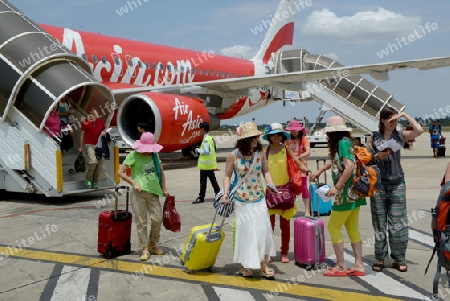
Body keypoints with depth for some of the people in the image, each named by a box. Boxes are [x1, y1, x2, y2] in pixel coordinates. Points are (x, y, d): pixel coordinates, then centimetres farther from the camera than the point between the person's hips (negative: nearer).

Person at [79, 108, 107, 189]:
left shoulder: (101, 121, 3)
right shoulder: (85, 122, -5)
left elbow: (104, 130, 17)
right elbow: (82, 134, 2)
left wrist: (104, 133, -9)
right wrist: (81, 146, 3)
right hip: (89, 145, -4)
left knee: (100, 164, 3)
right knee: (93, 161, -21)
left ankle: (95, 182, 17)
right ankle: (88, 179, 0)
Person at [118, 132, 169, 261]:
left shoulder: (154, 155, 10)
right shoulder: (133, 155, -4)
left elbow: (161, 172, 19)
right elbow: (121, 172, -6)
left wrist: (164, 189, 13)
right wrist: (134, 183, -12)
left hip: (153, 192, 4)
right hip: (139, 193, -4)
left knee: (157, 218, 1)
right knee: (141, 222, 0)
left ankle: (152, 243, 24)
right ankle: (145, 249, 10)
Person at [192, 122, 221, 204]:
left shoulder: (206, 140, -19)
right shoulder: (210, 138, 11)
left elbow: (206, 151, -26)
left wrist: (198, 150, -11)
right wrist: (200, 149, 14)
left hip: (205, 165, -9)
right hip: (211, 164, 10)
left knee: (203, 181, -2)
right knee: (213, 179, 16)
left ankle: (201, 197, 4)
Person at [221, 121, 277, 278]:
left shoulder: (260, 153, -3)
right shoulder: (233, 155, -10)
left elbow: (266, 171, 7)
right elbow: (227, 175, -1)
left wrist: (271, 186, -8)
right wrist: (226, 192, -13)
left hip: (259, 198, 3)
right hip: (241, 200, -3)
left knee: (263, 230, 0)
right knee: (245, 231, 2)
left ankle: (263, 265, 11)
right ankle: (244, 264, 20)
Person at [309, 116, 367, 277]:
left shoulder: (343, 142, -15)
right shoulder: (347, 141, 14)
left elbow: (349, 167, -26)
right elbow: (335, 161, 30)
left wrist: (337, 187, -23)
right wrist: (319, 171, 34)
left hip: (347, 193, -9)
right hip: (354, 192, 9)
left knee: (333, 227, 0)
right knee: (352, 229, 12)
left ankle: (341, 266, 5)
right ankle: (359, 265, 16)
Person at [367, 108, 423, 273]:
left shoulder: (400, 135, 4)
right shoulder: (373, 137, 2)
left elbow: (419, 130, -12)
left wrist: (405, 114, -7)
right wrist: (378, 156, -15)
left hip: (397, 183, 1)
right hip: (378, 183, -1)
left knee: (398, 223, 2)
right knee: (379, 223, 5)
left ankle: (399, 259, 14)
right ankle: (380, 258, 15)